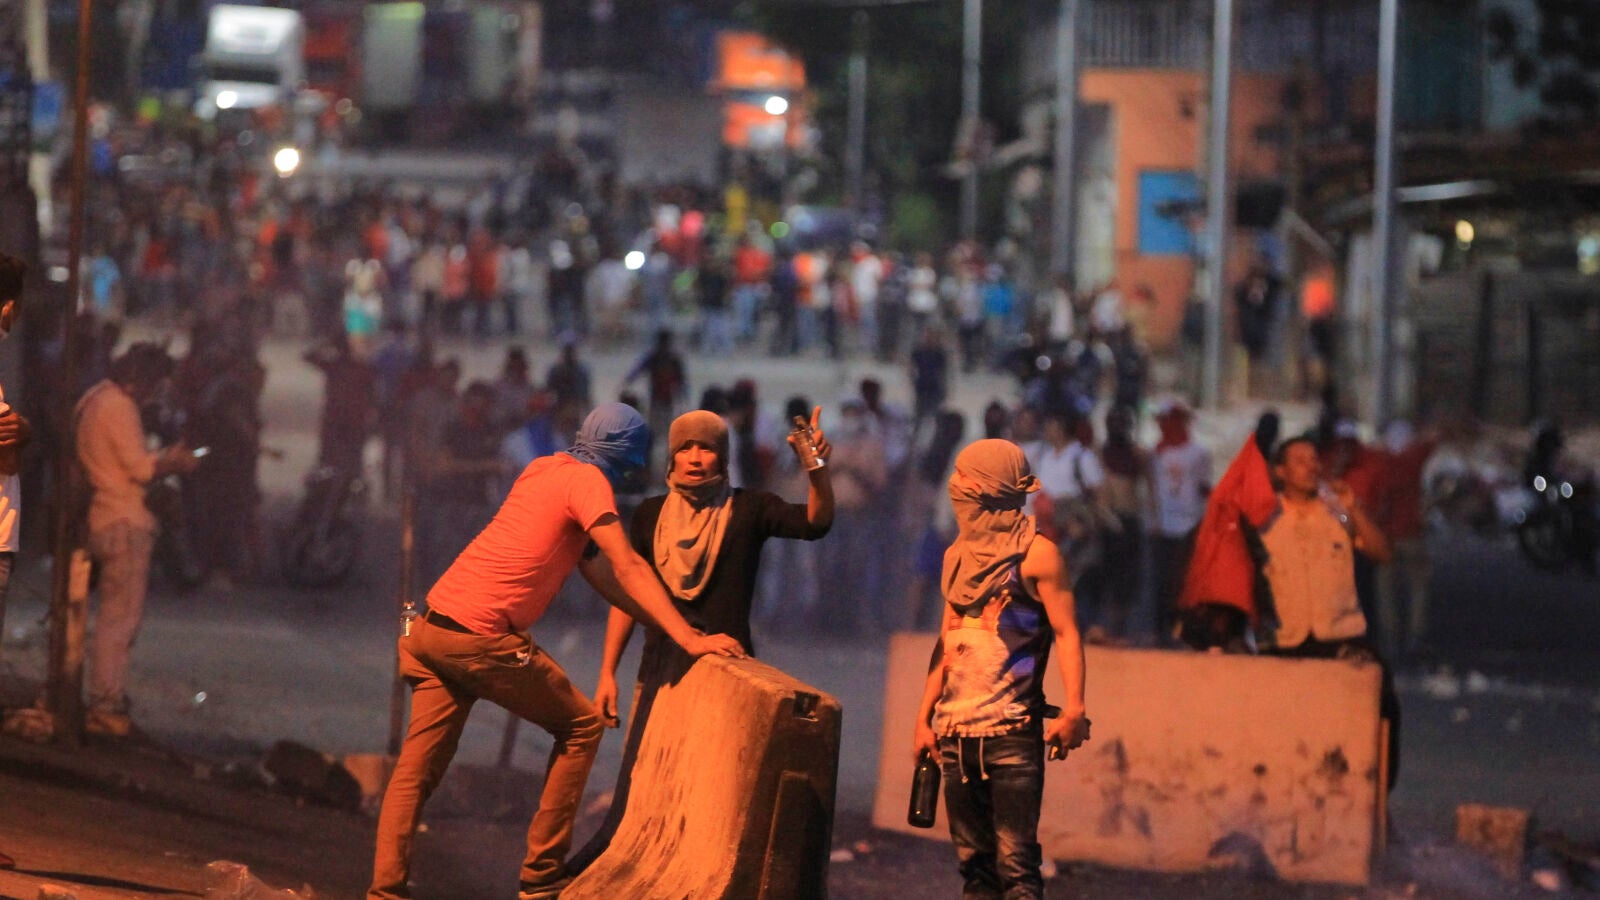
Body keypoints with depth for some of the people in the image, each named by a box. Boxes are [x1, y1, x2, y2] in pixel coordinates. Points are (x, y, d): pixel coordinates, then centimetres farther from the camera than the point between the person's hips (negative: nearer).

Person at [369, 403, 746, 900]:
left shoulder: (544, 469, 21)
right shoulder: (587, 481, -6)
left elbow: (596, 566, 22)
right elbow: (627, 567, -14)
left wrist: (667, 625, 19)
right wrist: (688, 638, -16)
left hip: (433, 626, 8)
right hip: (482, 638, -8)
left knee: (418, 767, 7)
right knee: (581, 728, 9)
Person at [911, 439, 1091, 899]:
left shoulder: (1036, 554, -4)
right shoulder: (961, 556, 16)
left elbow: (1066, 633, -10)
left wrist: (1074, 710, -21)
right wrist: (924, 717, 15)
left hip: (1012, 732, -7)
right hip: (956, 732, 7)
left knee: (1016, 862, -12)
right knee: (975, 862, 7)